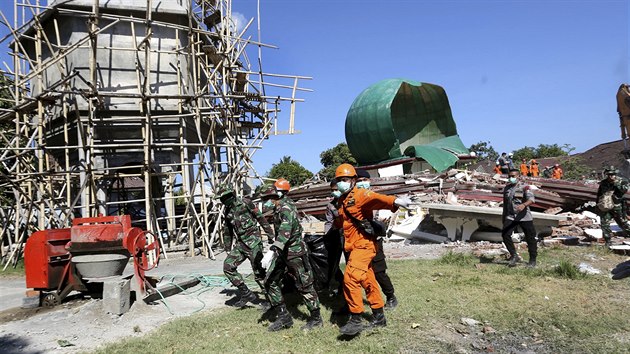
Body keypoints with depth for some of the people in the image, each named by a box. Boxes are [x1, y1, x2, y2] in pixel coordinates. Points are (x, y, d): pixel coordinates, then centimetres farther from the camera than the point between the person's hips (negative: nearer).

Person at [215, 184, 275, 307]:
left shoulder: (245, 203, -7)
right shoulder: (226, 211, 12)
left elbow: (261, 218, -4)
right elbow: (229, 231, 22)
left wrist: (270, 235, -4)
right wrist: (228, 249, 25)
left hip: (253, 242, -6)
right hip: (240, 244, 7)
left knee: (259, 272, -5)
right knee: (228, 266, -6)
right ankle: (246, 294, 4)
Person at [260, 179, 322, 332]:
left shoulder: (286, 209, -22)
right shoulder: (279, 208, 6)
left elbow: (285, 233, -37)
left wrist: (271, 251, -47)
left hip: (295, 253, -9)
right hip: (282, 253, 9)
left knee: (304, 286, 1)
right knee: (271, 282, 3)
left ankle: (316, 319, 17)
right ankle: (283, 317, 11)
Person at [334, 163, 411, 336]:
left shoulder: (359, 194, -13)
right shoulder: (342, 200, 13)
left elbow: (376, 198, -34)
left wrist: (394, 201, -50)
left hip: (363, 244, -9)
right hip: (354, 246, 9)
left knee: (350, 278, -15)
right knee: (368, 281, 16)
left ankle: (356, 320, -5)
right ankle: (379, 317, 29)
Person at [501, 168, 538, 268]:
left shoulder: (524, 187, -5)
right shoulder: (506, 188, 12)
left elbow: (532, 199, -21)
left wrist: (524, 205, -42)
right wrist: (503, 218, 21)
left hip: (524, 217, -4)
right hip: (510, 217, 4)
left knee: (530, 238, 4)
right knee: (505, 234, -13)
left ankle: (532, 260, 20)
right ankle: (514, 256, 2)